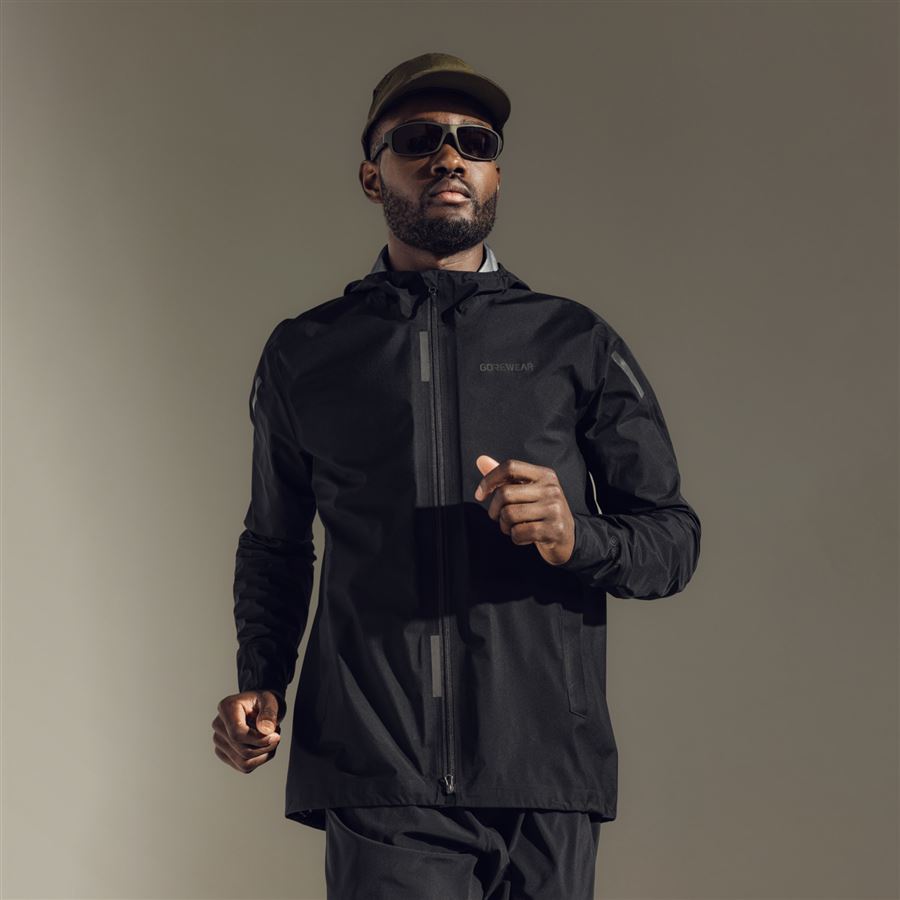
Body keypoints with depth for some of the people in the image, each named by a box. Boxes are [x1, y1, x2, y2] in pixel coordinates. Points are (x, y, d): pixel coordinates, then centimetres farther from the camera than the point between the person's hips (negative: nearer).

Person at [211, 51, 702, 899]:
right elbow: (275, 545, 24)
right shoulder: (303, 353, 14)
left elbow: (674, 541, 10)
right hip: (377, 783, 0)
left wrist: (576, 535, -11)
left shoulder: (578, 344, 10)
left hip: (543, 777, 1)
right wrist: (261, 686, 7)